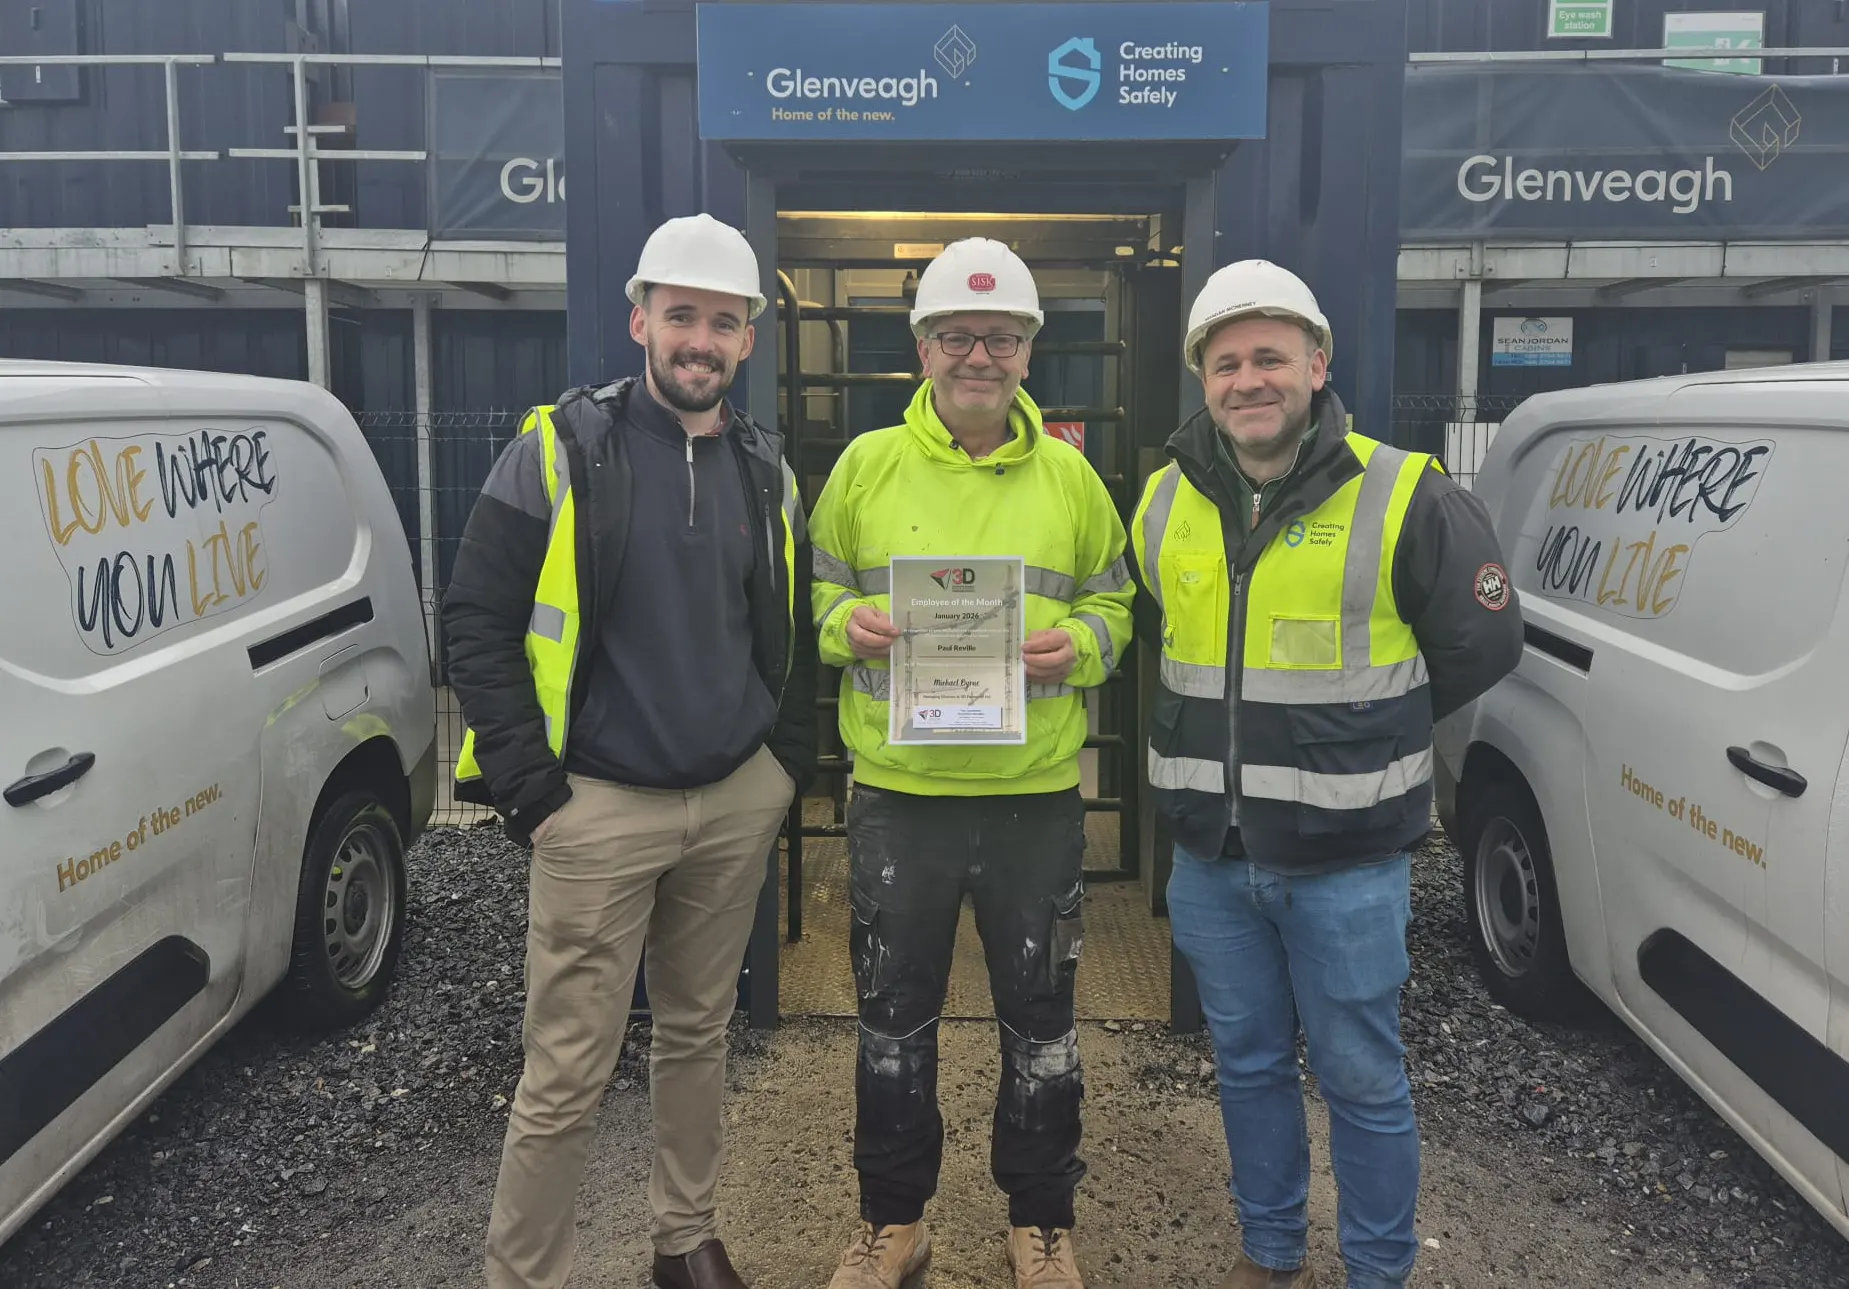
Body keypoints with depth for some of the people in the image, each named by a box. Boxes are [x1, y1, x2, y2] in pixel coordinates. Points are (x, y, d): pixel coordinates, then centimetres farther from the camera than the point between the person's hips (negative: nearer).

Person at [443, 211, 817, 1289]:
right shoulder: (562, 449, -6)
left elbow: (793, 633, 17)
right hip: (600, 805, -4)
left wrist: (787, 766, 9)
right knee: (568, 1071, 1)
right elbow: (479, 620, -6)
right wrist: (530, 785, -10)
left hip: (739, 800, 4)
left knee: (699, 1033, 17)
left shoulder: (767, 470, 8)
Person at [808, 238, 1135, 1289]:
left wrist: (1079, 644, -12)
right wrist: (846, 624, -13)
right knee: (895, 1018, 14)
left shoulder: (1070, 475, 3)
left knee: (1040, 1021, 13)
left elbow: (1116, 602, 9)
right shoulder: (866, 465, 2)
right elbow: (817, 590, 8)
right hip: (898, 794, 0)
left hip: (1037, 797, 0)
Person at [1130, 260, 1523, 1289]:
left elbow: (1484, 643, -1)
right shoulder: (1166, 503, 2)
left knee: (1362, 1080, 9)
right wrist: (1228, 736, 10)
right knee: (1250, 1065, 19)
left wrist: (1364, 733, 4)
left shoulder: (1405, 498, -11)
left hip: (1346, 863, -4)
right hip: (1211, 857, 5)